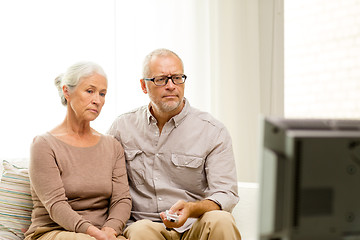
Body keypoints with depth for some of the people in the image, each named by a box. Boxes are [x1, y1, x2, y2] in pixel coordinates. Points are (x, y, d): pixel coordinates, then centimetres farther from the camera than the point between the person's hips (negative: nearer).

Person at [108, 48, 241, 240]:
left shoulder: (213, 131, 0)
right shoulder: (123, 127, 8)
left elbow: (226, 195, -6)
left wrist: (191, 209, -27)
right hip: (142, 223, 1)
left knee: (221, 221, -33)